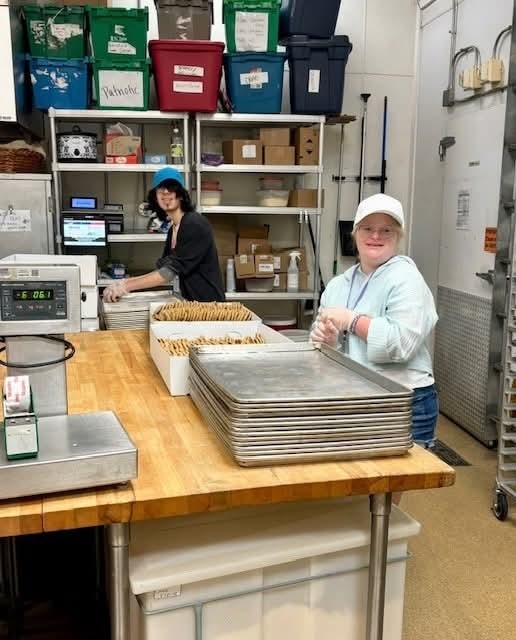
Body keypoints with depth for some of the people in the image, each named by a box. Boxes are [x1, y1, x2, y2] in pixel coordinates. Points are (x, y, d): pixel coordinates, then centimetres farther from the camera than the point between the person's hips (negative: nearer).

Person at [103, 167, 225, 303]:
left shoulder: (194, 224, -15)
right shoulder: (173, 228, 11)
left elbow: (171, 271, -21)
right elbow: (162, 269, 7)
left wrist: (126, 286, -23)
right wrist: (125, 282, -4)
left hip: (208, 303, -7)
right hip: (193, 302, 7)